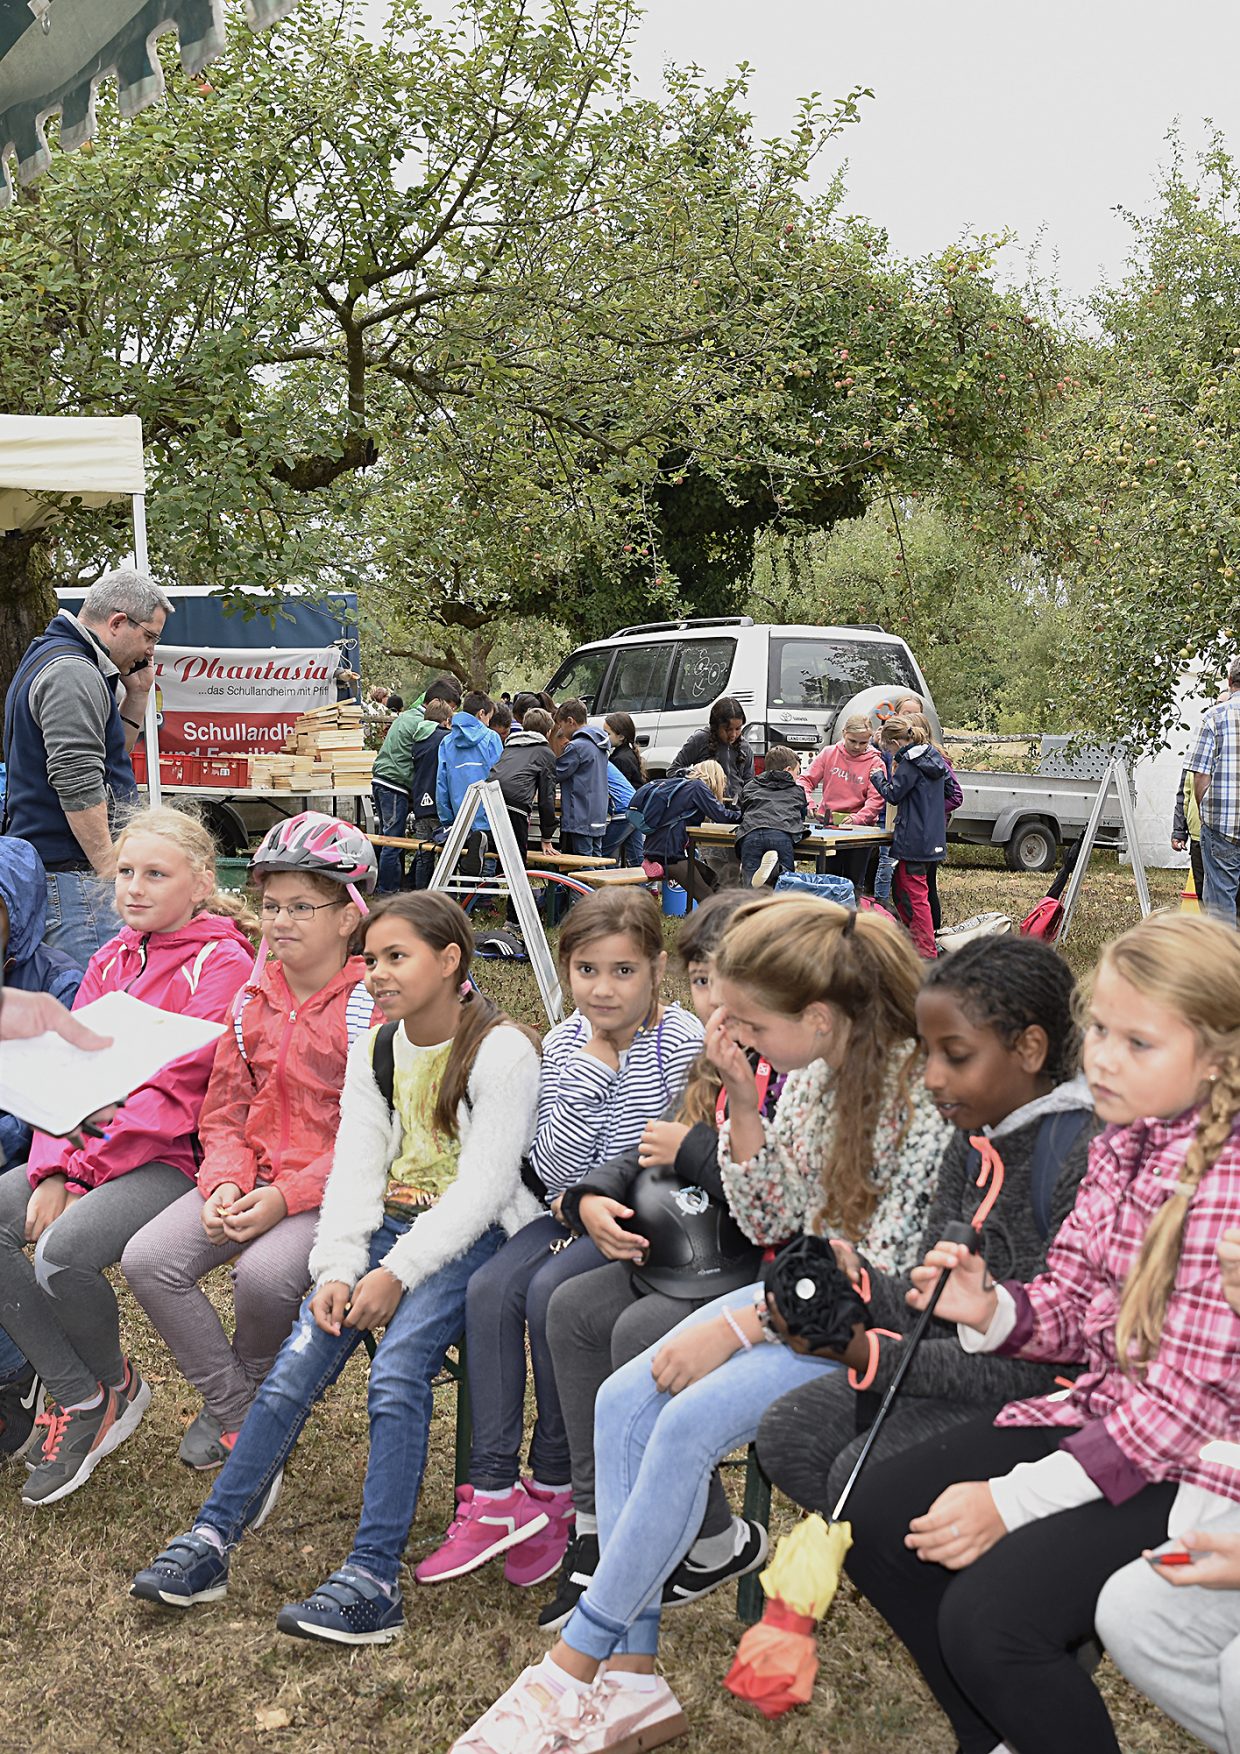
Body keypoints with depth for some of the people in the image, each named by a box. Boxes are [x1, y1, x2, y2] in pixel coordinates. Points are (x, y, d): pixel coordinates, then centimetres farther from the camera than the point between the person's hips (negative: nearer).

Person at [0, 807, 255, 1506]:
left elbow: (180, 1090, -16)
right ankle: (78, 1396, -2)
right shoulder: (113, 959, 15)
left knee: (62, 1251, -28)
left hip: (176, 1159, -7)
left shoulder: (221, 963, -8)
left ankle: (116, 1385, 4)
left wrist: (85, 1171, -17)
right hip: (91, 1150, 8)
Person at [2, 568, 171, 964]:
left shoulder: (51, 658, 21)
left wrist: (136, 694, 15)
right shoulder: (73, 673, -14)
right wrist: (112, 873, -21)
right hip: (74, 874, -11)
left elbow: (110, 757, 27)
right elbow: (77, 786, -22)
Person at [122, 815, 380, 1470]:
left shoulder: (372, 1007, -9)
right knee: (148, 1258, -15)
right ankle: (231, 1405, 4)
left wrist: (284, 1198, -19)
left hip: (333, 1187, -6)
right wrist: (226, 1184, -9)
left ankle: (257, 1392, 5)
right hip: (250, 1177, 6)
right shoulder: (252, 1000, 10)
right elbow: (224, 1113, 11)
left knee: (265, 1272, -31)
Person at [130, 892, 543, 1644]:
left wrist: (397, 1273, -21)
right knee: (297, 1364, -12)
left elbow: (482, 1187, -17)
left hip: (474, 1236, -6)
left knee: (398, 1364, -27)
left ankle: (373, 1581, -24)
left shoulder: (502, 1051, -12)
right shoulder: (374, 1051, 9)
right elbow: (356, 1166, 4)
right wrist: (338, 1269, -10)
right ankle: (211, 1539, -6)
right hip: (391, 1222, 6)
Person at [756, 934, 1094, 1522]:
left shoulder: (1087, 1158, -22)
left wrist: (874, 1357, -26)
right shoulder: (972, 1142, 5)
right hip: (969, 1360, 8)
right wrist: (860, 1280, -18)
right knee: (787, 1433, -3)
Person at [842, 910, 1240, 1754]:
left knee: (988, 1616, -25)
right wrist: (989, 1309, -17)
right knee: (876, 1520, 2)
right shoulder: (1120, 1144, 1)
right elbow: (1069, 1305, 7)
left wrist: (1012, 1501, -22)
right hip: (1099, 1412, 8)